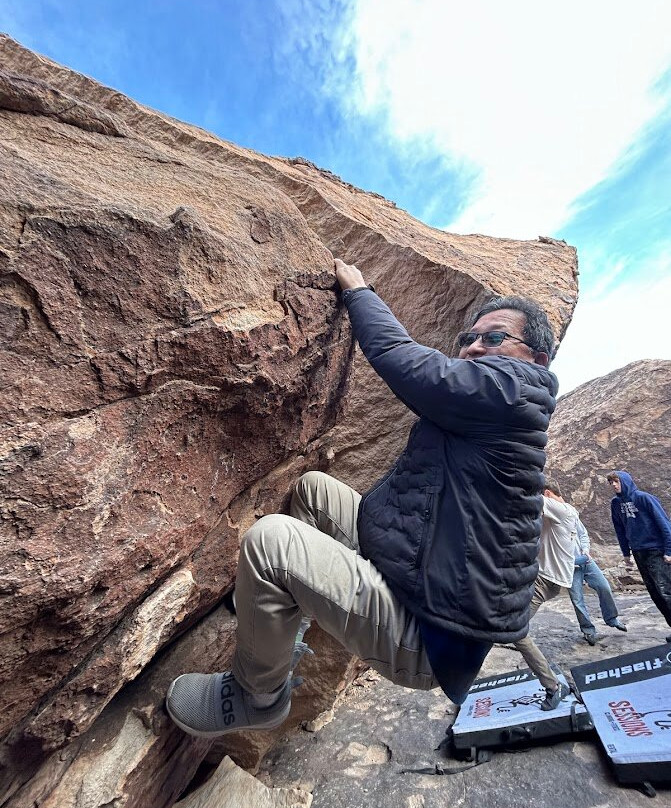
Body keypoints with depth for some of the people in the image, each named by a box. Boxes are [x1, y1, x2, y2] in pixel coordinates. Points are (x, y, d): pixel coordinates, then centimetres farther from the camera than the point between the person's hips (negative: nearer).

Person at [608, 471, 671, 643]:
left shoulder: (644, 498, -13)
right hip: (638, 552, 6)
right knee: (655, 592, 11)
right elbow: (620, 529, 12)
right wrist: (626, 552, 12)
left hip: (656, 551, -6)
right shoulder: (616, 503, 4)